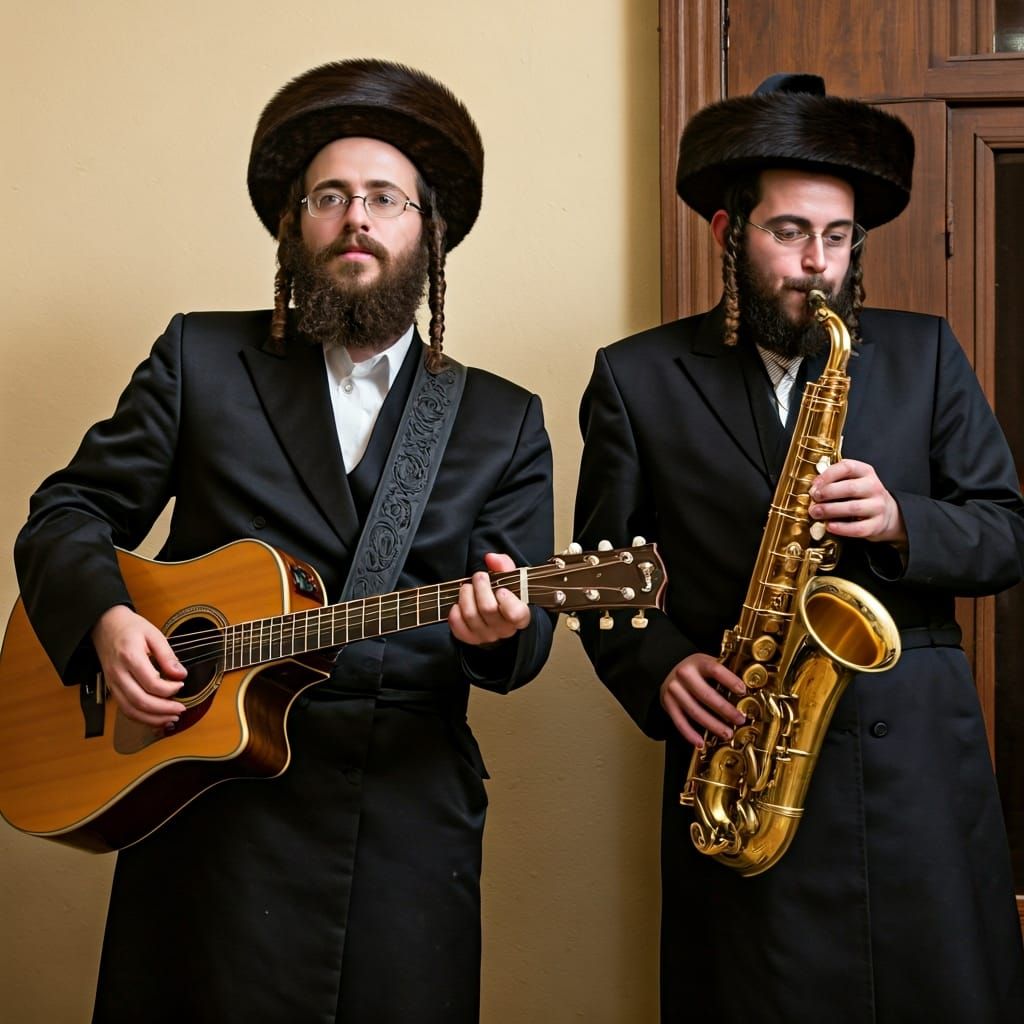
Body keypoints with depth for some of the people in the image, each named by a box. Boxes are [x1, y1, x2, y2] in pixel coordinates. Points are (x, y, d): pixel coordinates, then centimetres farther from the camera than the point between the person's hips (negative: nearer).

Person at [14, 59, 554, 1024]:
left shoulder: (504, 421, 9)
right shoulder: (201, 357, 6)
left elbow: (529, 641, 5)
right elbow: (66, 512, 7)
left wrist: (499, 626, -19)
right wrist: (105, 618, -14)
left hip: (411, 823, 1)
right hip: (214, 803, -1)